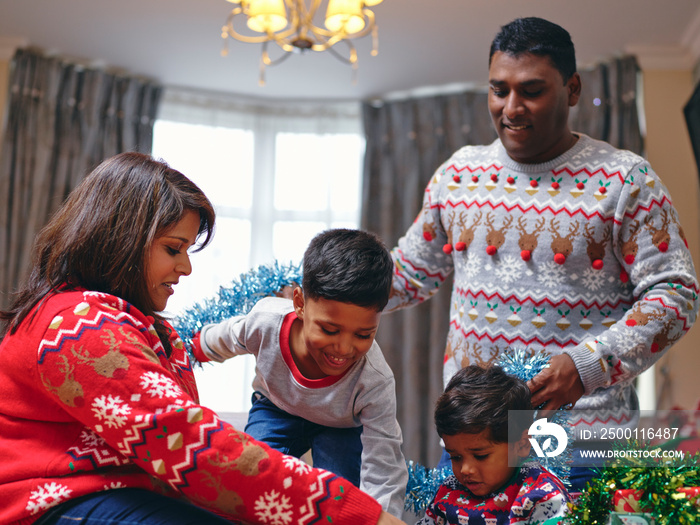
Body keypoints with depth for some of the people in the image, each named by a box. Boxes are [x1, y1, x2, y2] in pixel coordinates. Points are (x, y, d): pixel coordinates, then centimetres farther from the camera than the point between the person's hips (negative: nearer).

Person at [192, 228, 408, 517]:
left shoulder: (374, 382, -39)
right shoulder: (266, 321, -35)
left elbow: (383, 479, -37)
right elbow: (217, 342, -8)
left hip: (342, 427, -1)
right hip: (276, 409, 2)